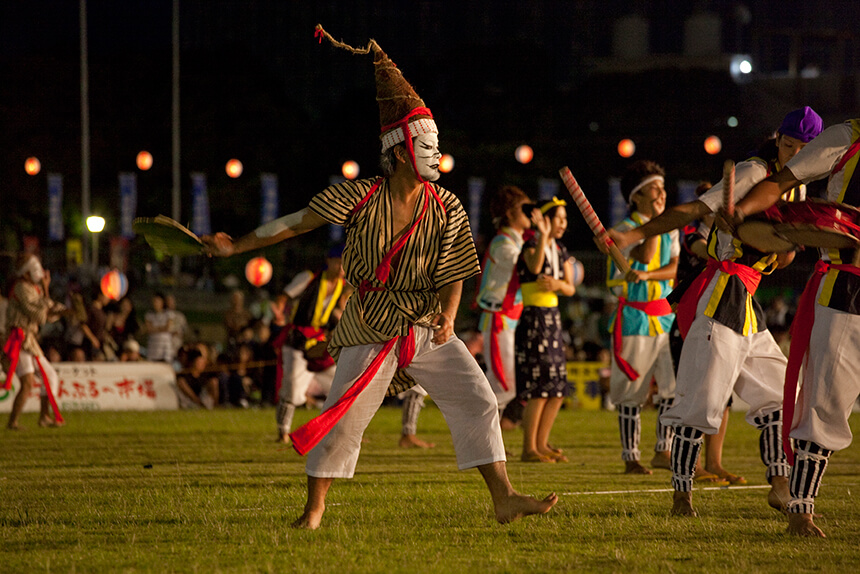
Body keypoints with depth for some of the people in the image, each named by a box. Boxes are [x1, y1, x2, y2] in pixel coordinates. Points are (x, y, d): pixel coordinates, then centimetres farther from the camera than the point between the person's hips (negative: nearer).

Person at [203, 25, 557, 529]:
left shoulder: (447, 210, -3)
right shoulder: (360, 198, -10)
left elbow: (453, 274, 4)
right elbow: (297, 222, -3)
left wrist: (448, 316, -15)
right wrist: (237, 246, -3)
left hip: (427, 327, 3)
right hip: (370, 328, -3)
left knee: (478, 401, -4)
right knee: (345, 417, -7)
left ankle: (504, 499, 2)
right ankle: (313, 511, 5)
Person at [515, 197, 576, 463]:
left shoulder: (560, 251, 13)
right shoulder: (531, 245, -8)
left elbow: (570, 288, 10)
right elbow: (534, 267, -30)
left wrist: (558, 284, -12)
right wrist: (543, 234, -34)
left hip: (553, 319, 8)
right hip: (533, 319, -8)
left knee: (558, 390, 8)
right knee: (539, 388, -11)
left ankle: (541, 444, 17)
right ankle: (529, 449, -6)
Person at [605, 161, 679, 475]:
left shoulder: (670, 229, 11)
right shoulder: (624, 229, -6)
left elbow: (674, 267, -1)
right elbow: (645, 256, -23)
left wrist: (646, 275, -18)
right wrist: (656, 217, -21)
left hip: (666, 316, 5)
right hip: (634, 318, -5)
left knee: (675, 384, -6)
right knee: (631, 393, 0)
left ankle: (663, 451, 2)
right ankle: (630, 457, 7)